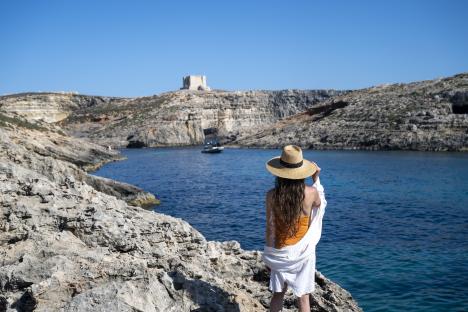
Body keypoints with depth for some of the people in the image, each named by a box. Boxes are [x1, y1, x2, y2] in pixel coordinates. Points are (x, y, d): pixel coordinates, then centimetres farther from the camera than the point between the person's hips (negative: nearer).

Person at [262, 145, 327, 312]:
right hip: (303, 251, -1)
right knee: (303, 297, 12)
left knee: (278, 294, 17)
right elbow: (321, 204, 9)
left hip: (280, 252, 1)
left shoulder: (272, 195, -13)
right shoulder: (310, 192, -15)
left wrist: (268, 255, 7)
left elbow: (270, 227, -5)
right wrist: (316, 179, 12)